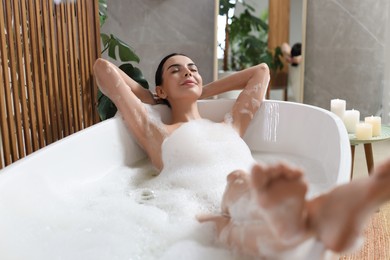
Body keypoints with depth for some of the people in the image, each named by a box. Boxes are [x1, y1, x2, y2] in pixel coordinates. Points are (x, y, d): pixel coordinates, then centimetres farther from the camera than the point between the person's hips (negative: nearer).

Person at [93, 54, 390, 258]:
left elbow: (261, 71, 48)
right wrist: (150, 100, 36)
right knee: (239, 182, -39)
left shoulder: (230, 126, 36)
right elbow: (103, 68, 25)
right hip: (203, 209, -2)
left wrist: (203, 92, 47)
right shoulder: (157, 133, 24)